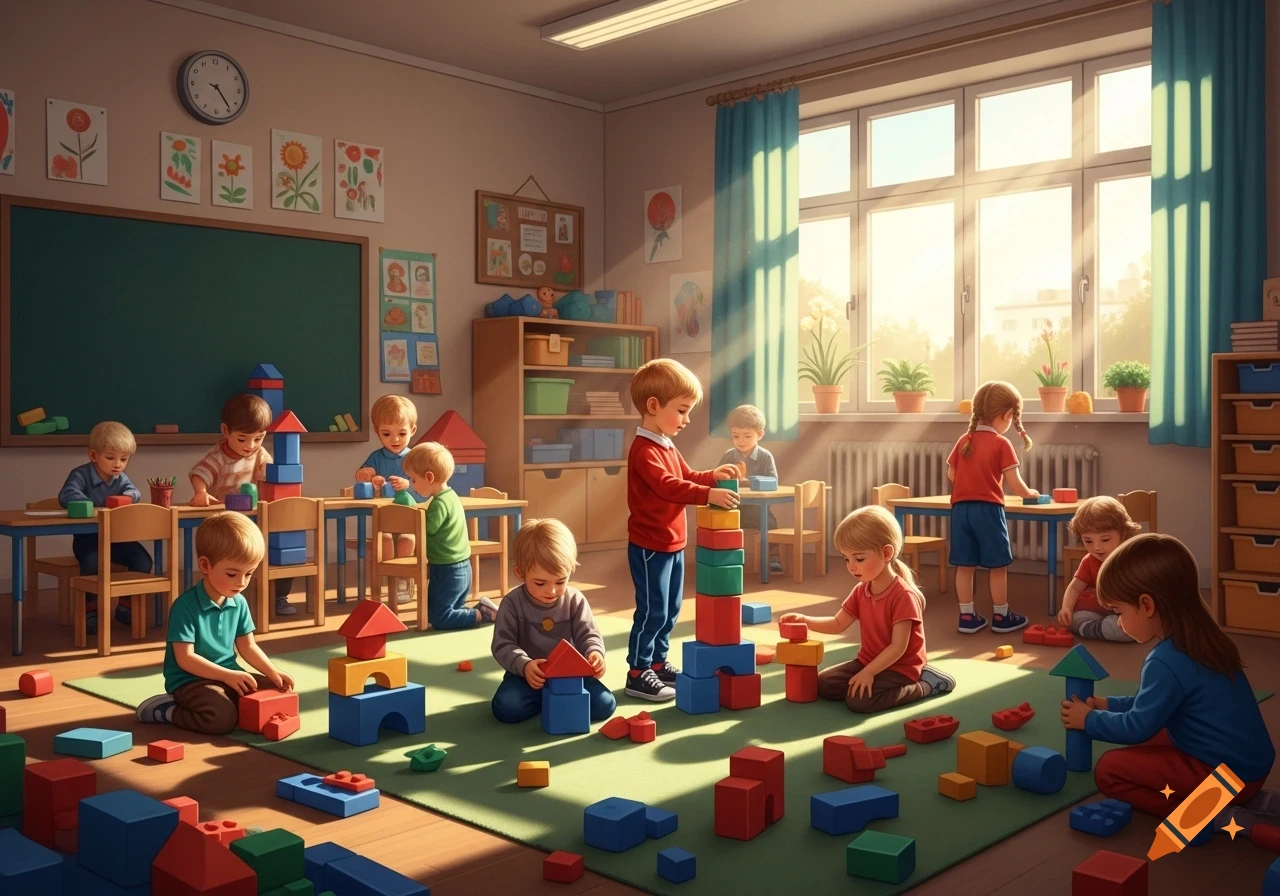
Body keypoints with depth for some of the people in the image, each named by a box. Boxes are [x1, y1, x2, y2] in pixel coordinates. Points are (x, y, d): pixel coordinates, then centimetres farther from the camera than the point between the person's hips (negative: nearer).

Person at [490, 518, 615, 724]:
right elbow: (503, 645, -13)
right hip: (529, 675, -1)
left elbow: (588, 635, -6)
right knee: (506, 707, -29)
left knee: (604, 705, -19)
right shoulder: (512, 603, -10)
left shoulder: (575, 601, -5)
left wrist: (595, 653, -31)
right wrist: (524, 665, -34)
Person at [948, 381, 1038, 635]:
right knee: (998, 565, 8)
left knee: (964, 565, 8)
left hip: (960, 508, 5)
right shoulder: (1001, 444, -7)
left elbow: (951, 474, 13)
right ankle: (1001, 617, 16)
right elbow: (1015, 485, -8)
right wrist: (1031, 493, 11)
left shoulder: (964, 441, 8)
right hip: (988, 509, -5)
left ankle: (967, 617, 14)